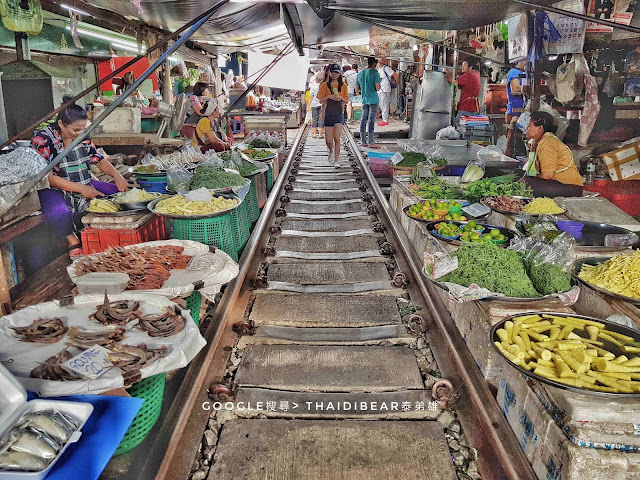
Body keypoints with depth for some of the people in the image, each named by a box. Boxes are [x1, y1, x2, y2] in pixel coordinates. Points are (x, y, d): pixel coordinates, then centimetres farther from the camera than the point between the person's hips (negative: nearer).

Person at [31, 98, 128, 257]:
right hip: (54, 190, -6)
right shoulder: (42, 139, -14)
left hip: (84, 185, 6)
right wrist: (80, 188, -26)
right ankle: (73, 241, -8)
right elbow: (46, 176, -19)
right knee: (59, 213, -39)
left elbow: (99, 159, 12)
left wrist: (116, 175, -9)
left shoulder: (81, 137, 5)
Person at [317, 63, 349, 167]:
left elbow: (347, 100, 8)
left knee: (337, 138, -13)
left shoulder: (343, 85, 5)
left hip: (339, 114, -1)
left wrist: (341, 98, -13)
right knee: (328, 140, 4)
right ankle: (331, 151, 38)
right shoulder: (325, 85, 3)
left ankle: (336, 161, -8)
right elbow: (321, 100, 3)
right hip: (328, 114, 1)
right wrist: (329, 97, -14)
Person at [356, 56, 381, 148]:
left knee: (363, 120, 10)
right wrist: (379, 85, 6)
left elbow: (357, 88, 16)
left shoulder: (360, 73, 8)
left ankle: (363, 141, 14)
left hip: (364, 99, 6)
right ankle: (370, 142, -2)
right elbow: (378, 88, -14)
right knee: (371, 121, -4)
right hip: (373, 99, -5)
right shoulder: (374, 72, -9)